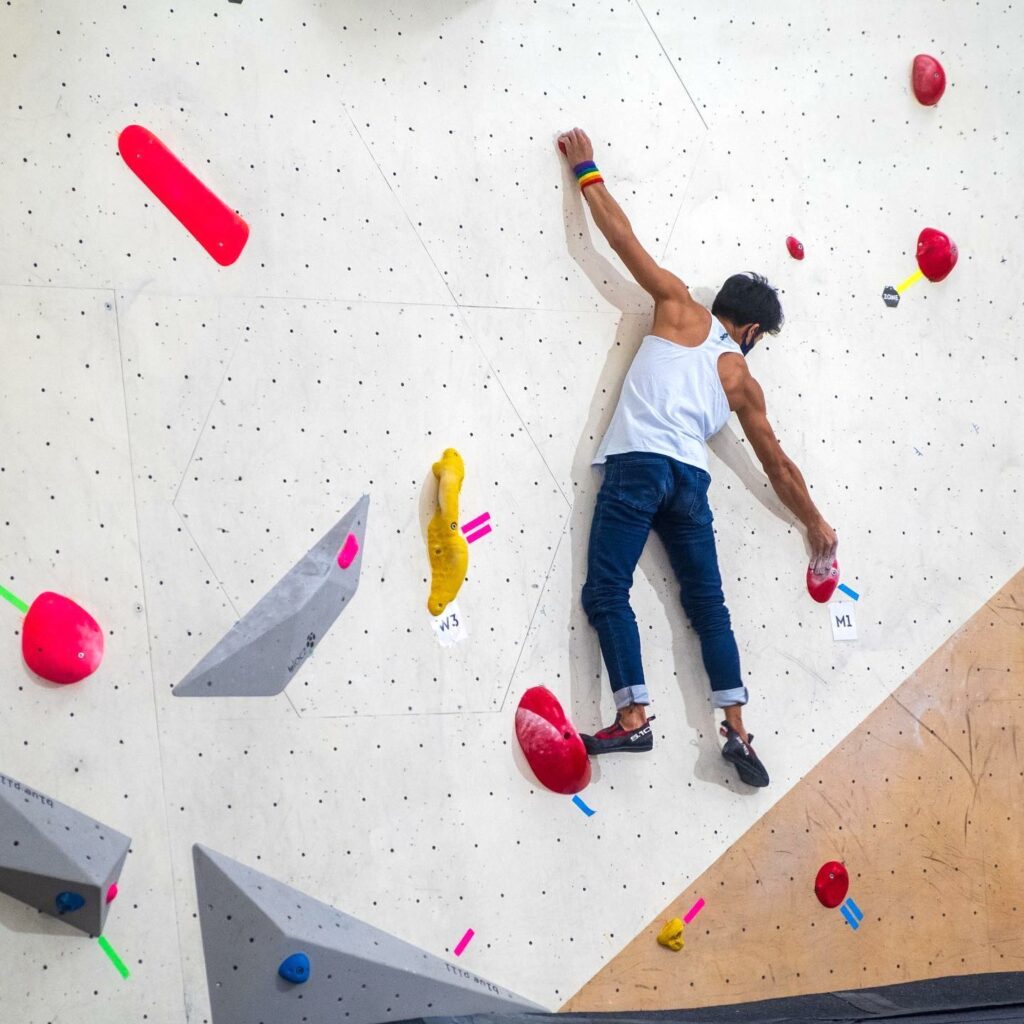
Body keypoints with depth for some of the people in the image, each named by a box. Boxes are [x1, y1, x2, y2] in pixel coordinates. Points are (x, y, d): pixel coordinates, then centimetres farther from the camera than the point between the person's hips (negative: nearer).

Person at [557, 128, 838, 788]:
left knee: (608, 590, -8)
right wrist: (816, 523, 36)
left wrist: (587, 171, 22)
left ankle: (634, 717, -21)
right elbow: (778, 466, 24)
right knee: (709, 603, 12)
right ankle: (736, 728, 4)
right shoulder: (742, 379, 20)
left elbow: (622, 235, 11)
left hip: (638, 464, -3)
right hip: (691, 479, 3)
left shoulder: (680, 307, 14)